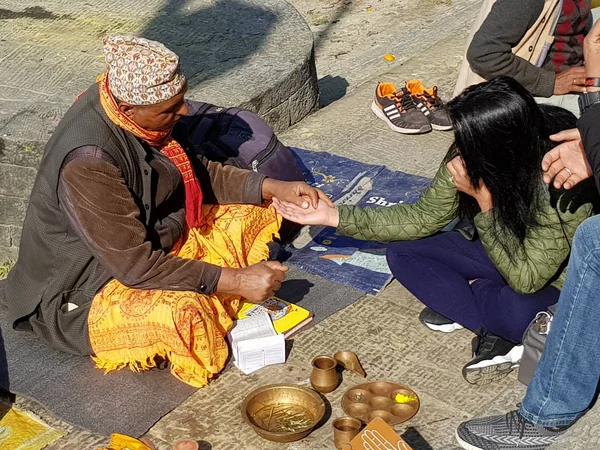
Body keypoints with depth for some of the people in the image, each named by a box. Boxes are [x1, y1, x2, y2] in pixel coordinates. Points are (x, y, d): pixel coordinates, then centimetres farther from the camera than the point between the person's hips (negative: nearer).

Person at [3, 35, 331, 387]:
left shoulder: (140, 110, -10)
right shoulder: (89, 162, -34)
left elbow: (197, 171, 6)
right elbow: (135, 266, -31)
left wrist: (274, 188, -6)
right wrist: (234, 279, -29)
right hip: (87, 289, -9)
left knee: (252, 212, 7)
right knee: (182, 314, -37)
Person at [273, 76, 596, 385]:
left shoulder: (560, 186, -35)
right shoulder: (466, 157, -18)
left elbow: (525, 279, -31)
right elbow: (424, 217, -6)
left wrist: (484, 200, -35)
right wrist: (334, 216, -12)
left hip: (554, 280, -6)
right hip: (499, 255, 6)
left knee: (518, 313, -39)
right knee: (403, 254, -8)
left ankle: (460, 306, -7)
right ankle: (499, 333, -12)